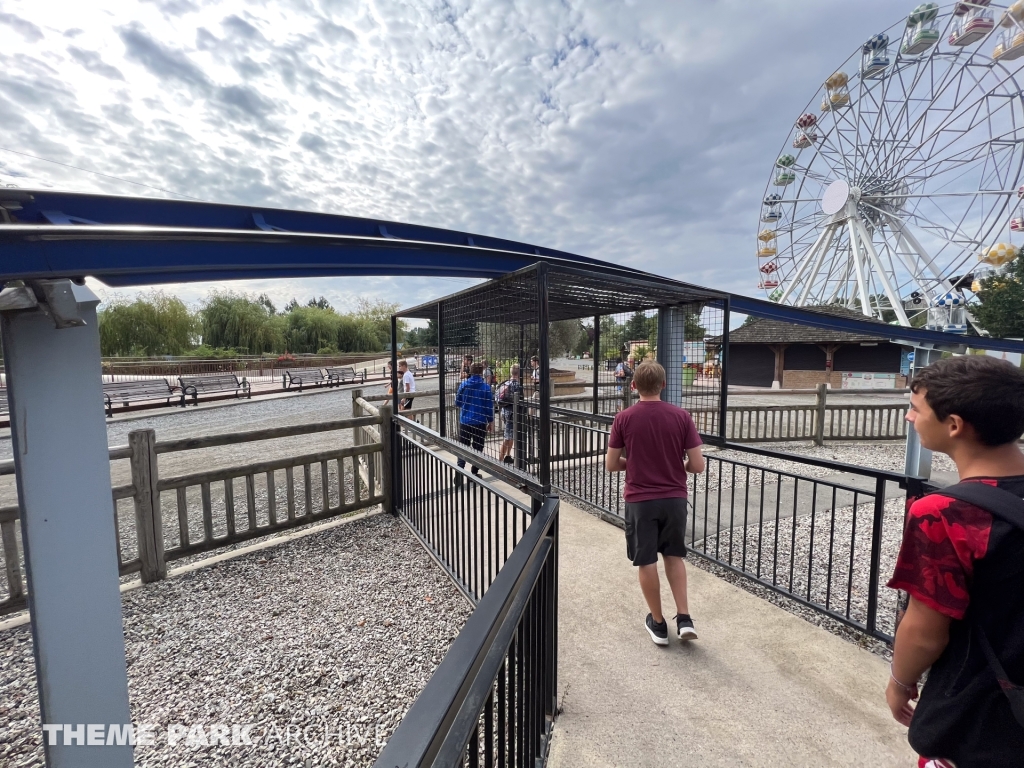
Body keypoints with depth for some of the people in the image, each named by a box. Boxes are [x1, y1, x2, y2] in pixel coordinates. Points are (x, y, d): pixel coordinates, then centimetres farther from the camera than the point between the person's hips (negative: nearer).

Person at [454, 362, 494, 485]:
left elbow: (457, 403, 6)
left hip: (464, 421, 1)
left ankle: (459, 470, -14)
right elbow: (489, 406, -6)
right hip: (480, 423, -1)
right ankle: (474, 473, 20)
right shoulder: (486, 387, -8)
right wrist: (491, 422, 6)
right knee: (477, 448, 13)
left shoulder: (463, 385, -2)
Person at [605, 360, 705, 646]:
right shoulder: (681, 416, -7)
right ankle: (684, 618, 21)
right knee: (674, 555, 24)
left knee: (646, 561, 13)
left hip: (640, 500, -2)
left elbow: (611, 465, -5)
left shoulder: (624, 418, -10)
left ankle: (658, 623, 27)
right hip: (674, 498, 2)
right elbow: (698, 465, -6)